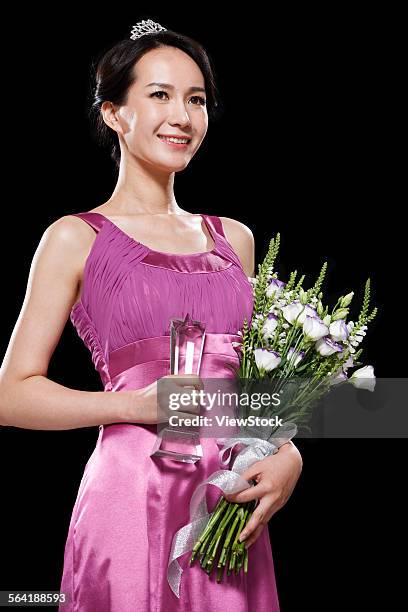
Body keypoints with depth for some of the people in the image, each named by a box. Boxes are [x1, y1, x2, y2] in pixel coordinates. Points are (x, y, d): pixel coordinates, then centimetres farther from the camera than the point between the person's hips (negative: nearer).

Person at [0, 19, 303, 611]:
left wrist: (287, 453, 0)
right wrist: (137, 404, -16)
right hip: (132, 501, -4)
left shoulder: (233, 238, 14)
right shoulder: (77, 239, 0)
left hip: (233, 507, 5)